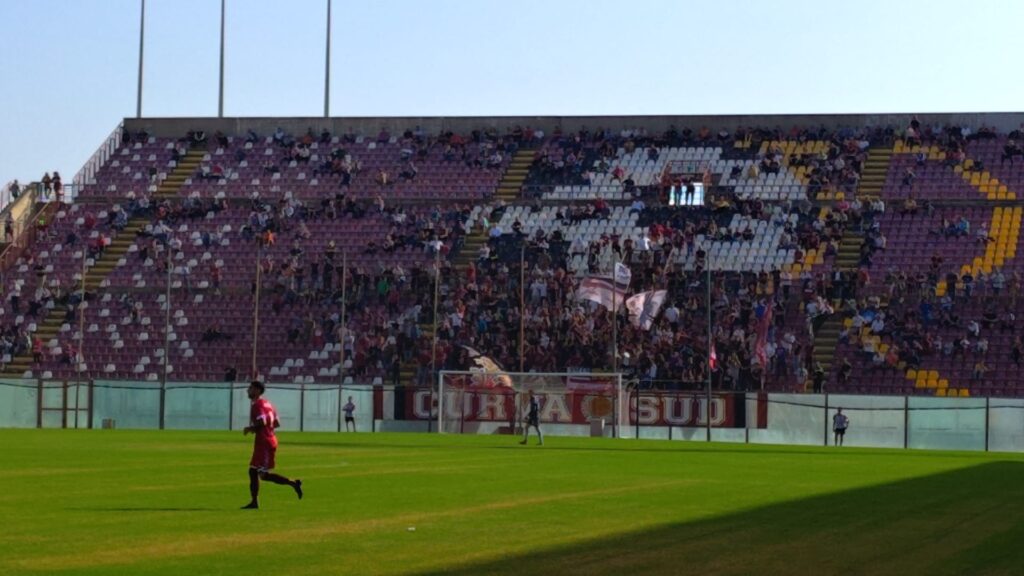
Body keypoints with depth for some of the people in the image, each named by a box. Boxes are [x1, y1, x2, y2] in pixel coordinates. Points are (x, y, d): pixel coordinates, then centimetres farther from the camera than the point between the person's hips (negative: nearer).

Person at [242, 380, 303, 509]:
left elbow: (262, 422, -26)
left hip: (264, 443, -10)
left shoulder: (257, 405, -13)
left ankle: (293, 483, -10)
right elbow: (276, 423, 17)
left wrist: (250, 428, -10)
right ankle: (254, 502, 13)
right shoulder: (267, 403, 16)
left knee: (263, 474, -9)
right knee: (252, 471, 12)